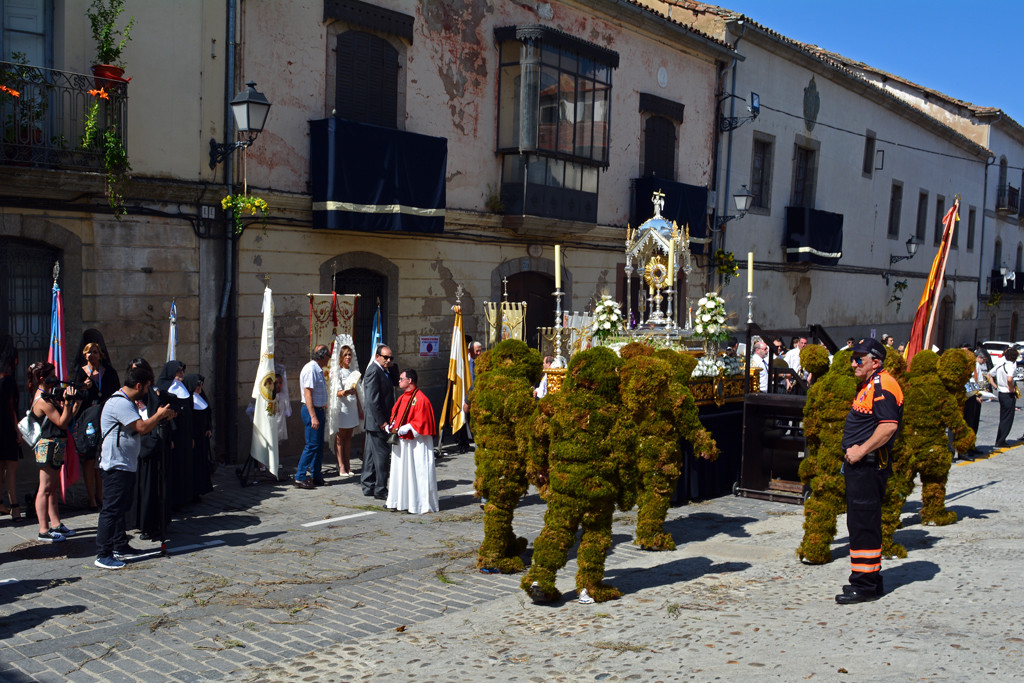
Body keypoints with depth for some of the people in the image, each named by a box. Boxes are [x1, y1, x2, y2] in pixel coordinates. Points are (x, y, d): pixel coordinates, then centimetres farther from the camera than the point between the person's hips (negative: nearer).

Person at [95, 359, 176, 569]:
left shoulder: (128, 402, 17)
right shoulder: (120, 403, -18)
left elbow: (142, 427, 19)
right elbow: (142, 427, -24)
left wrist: (162, 418, 7)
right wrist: (159, 414, -8)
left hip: (126, 465, 11)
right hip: (116, 466, -11)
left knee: (121, 508, 17)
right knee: (111, 509, -8)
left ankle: (120, 547, 25)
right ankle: (103, 555, -5)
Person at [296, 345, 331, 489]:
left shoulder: (318, 370, 15)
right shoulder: (310, 369, -15)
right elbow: (307, 394, -21)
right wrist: (313, 417, -24)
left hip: (318, 410, 10)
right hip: (312, 411, -10)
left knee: (319, 445, 11)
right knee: (312, 445, -10)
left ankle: (316, 476, 17)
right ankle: (300, 477, -5)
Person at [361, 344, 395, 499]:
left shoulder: (382, 371, 16)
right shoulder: (373, 372, -16)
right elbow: (373, 400, -22)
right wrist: (382, 422, -21)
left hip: (378, 421, 10)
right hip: (377, 422, -10)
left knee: (371, 454, 15)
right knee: (382, 455, -5)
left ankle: (368, 486, 23)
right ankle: (380, 490, 1)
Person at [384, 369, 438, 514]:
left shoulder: (420, 399, -14)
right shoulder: (402, 398, 13)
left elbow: (421, 421, -17)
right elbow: (395, 414, 20)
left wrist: (405, 429, -21)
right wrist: (391, 427, 1)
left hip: (416, 443, -9)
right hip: (402, 442, 9)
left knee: (417, 471, -4)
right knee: (400, 469, 13)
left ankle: (422, 504, 3)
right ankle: (398, 501, 21)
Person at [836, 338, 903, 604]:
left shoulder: (883, 385, -15)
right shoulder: (868, 385, 18)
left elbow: (889, 425, -26)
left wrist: (861, 451, -23)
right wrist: (854, 449, 11)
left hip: (869, 465, -11)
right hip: (858, 464, 11)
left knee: (863, 522, -7)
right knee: (859, 522, 16)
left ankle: (865, 585, 0)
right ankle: (870, 579, 27)